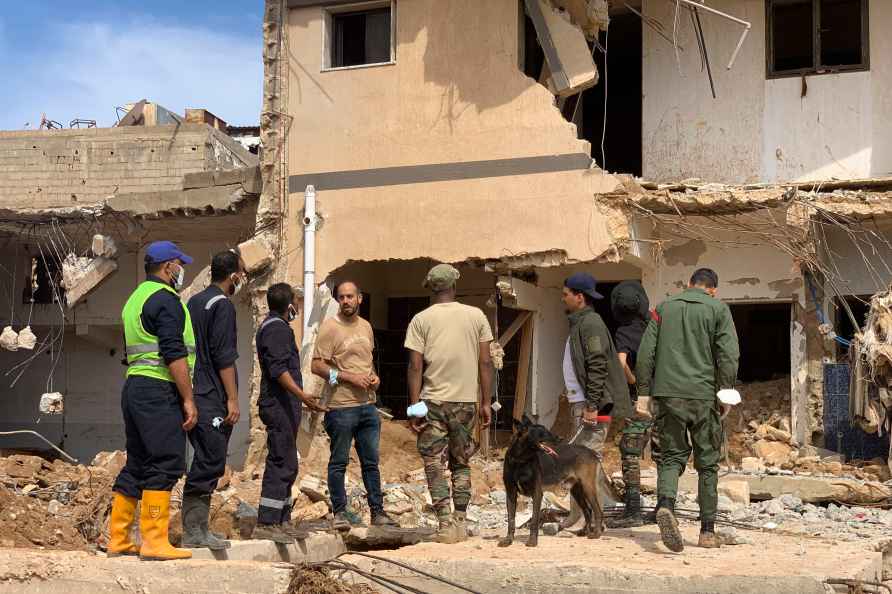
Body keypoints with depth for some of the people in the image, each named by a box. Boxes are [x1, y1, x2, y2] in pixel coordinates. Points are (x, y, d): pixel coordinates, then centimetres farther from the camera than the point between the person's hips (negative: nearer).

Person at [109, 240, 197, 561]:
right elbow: (174, 354, -18)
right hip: (158, 391, -10)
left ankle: (118, 539, 14)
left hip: (134, 387, 10)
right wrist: (188, 400, -16)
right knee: (164, 464, -9)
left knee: (137, 465, 12)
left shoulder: (136, 298, 20)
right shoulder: (165, 300, -10)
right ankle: (154, 541, -11)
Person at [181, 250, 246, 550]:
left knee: (205, 462, 13)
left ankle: (194, 530, 15)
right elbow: (224, 357, -16)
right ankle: (195, 531, -6)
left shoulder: (193, 303, 17)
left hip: (194, 397, 9)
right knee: (209, 463, -6)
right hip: (213, 399, -9)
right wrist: (233, 399, -14)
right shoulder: (222, 305, -10)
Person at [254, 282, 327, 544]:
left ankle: (282, 521, 19)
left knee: (286, 465, 14)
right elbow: (279, 369, -24)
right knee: (281, 464, -11)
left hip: (282, 406, 11)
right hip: (280, 406, -11)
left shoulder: (270, 326, 20)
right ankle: (265, 523, -12)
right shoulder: (277, 328, -13)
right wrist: (302, 395, -33)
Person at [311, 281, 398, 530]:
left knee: (371, 462, 11)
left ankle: (377, 512, 18)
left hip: (368, 404, 6)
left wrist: (374, 377, 6)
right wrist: (350, 377, -17)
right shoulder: (329, 327, -7)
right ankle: (339, 513, 9)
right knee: (339, 462, 2)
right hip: (341, 406, -6)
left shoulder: (366, 327, 14)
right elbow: (317, 366, -12)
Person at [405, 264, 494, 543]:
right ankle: (460, 522, 13)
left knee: (434, 465, 4)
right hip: (466, 401, 2)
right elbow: (485, 363, 1)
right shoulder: (476, 316, 3)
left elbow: (415, 366, -6)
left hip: (433, 400, -2)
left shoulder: (421, 319, -2)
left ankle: (446, 524, -3)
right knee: (461, 463, 15)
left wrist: (414, 406, -3)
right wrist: (486, 402, 7)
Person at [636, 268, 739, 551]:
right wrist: (725, 392, -1)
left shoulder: (664, 308, 11)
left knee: (671, 455, 7)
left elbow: (645, 353, 7)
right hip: (704, 395, -2)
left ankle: (665, 504, -22)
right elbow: (728, 354, -6)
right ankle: (707, 531, 11)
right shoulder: (718, 309, 4)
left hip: (668, 394, 2)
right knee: (707, 463, 8)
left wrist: (644, 391, 11)